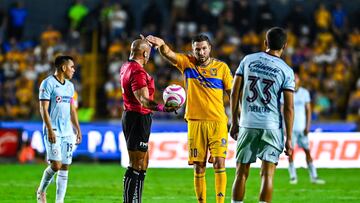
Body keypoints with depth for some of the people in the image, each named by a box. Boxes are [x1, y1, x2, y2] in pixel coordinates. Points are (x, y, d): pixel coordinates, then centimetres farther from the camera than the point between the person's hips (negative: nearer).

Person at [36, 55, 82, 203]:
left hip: (68, 131, 7)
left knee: (65, 167, 2)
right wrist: (50, 130, -19)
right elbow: (44, 109, -12)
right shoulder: (48, 83, -7)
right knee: (56, 165, -15)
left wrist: (77, 129, 16)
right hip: (54, 131, -7)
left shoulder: (69, 86, 16)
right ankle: (41, 191, 9)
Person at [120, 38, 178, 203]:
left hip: (131, 115, 11)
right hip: (139, 119, -11)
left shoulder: (126, 67, 12)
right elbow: (143, 100, -32)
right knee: (136, 166, -10)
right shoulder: (138, 72, -19)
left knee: (143, 162, 18)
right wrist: (162, 108, -48)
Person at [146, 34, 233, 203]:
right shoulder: (187, 63, 3)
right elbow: (168, 54, -14)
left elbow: (232, 93, 9)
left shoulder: (221, 67, 4)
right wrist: (161, 44, -36)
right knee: (198, 167, 3)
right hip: (195, 122, 1)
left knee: (219, 162, -10)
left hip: (218, 122, -1)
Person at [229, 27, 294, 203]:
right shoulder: (286, 71, -3)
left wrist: (234, 122, 14)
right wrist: (289, 138, 0)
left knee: (241, 173, 9)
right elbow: (288, 108, -5)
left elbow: (234, 93, 5)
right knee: (267, 175, -1)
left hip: (247, 125, 2)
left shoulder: (248, 60, 5)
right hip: (272, 127, -2)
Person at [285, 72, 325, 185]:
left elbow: (308, 110, 9)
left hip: (302, 128, 2)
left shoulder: (305, 93, 7)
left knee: (307, 151, 0)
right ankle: (293, 176, 7)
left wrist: (308, 126, 0)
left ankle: (313, 176, 2)